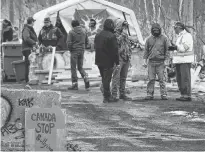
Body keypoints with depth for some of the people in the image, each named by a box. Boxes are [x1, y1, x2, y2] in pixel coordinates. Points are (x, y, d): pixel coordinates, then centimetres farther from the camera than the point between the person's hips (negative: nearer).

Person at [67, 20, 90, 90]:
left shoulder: (71, 32, -9)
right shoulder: (83, 32, 6)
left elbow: (69, 43, -14)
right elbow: (86, 42, 11)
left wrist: (70, 49, 2)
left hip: (74, 51, -5)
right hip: (82, 51, 5)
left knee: (73, 68, 3)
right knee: (80, 67, 15)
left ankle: (75, 84, 2)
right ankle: (86, 79, -9)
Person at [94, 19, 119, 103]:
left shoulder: (98, 35, 11)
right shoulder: (111, 36, -16)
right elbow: (115, 51, -16)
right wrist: (117, 62, -11)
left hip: (99, 61, 8)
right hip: (108, 61, -8)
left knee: (104, 79, 15)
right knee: (107, 79, -4)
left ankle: (108, 95, 21)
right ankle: (107, 97, -1)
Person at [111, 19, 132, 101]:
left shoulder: (125, 35, 19)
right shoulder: (114, 34, -6)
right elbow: (117, 41, -25)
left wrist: (129, 56, 20)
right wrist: (123, 34, -17)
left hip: (126, 59, 8)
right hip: (118, 59, -8)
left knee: (123, 77, 11)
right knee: (116, 77, -9)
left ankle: (122, 94, 17)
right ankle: (114, 94, -8)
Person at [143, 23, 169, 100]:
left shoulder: (164, 39, 2)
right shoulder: (149, 39, 9)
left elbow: (167, 50, 2)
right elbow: (146, 50, 11)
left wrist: (166, 60, -6)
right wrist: (145, 60, 4)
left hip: (160, 62, -2)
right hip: (151, 62, 2)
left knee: (161, 79, -5)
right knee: (151, 79, -1)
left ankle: (163, 94, -2)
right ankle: (150, 94, 2)